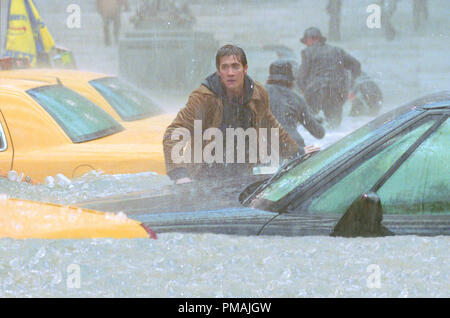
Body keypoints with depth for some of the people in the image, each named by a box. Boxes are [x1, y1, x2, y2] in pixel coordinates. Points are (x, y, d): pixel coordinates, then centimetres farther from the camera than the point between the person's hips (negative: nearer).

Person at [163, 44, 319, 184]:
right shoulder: (202, 97, -17)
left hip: (242, 175, 4)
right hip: (205, 179, -4)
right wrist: (179, 174, -38)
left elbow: (271, 127, 21)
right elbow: (173, 133, -22)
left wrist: (296, 152, 32)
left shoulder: (259, 95, -1)